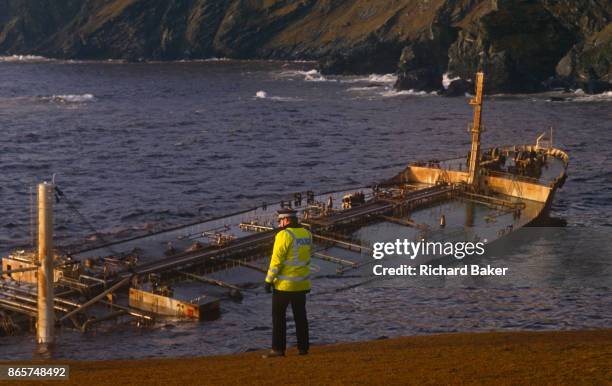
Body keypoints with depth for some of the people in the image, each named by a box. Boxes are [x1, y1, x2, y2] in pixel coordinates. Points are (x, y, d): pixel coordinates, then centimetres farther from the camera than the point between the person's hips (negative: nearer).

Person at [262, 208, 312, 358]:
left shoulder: (284, 235, -16)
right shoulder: (306, 234, 7)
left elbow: (276, 260, -18)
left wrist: (269, 280, -13)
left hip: (284, 284, -7)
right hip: (301, 283, 7)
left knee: (278, 316, 1)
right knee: (300, 315, 13)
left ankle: (278, 348, 1)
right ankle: (303, 347, 16)